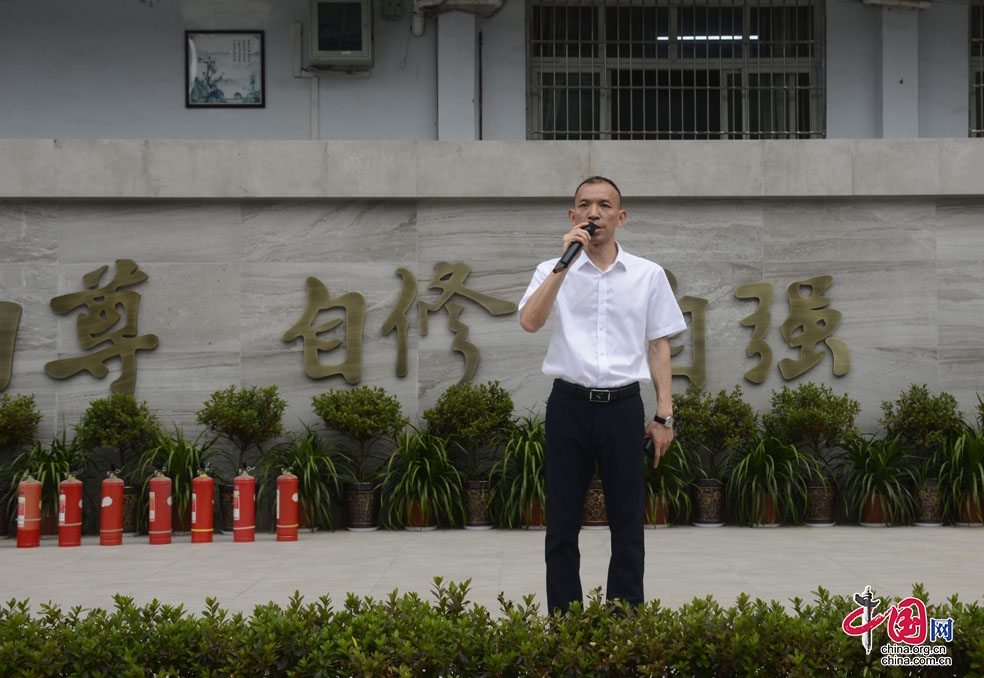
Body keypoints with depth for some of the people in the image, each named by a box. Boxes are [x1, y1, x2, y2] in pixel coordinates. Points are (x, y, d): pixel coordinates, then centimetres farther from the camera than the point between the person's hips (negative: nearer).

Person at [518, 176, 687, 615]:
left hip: (623, 406, 0)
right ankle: (563, 620, 13)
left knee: (628, 522, 4)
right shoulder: (553, 272, 2)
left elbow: (659, 347, 7)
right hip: (570, 404, 0)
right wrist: (564, 263, -20)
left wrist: (664, 416, 2)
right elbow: (529, 322, -16)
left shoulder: (649, 275, 5)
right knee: (562, 521, 5)